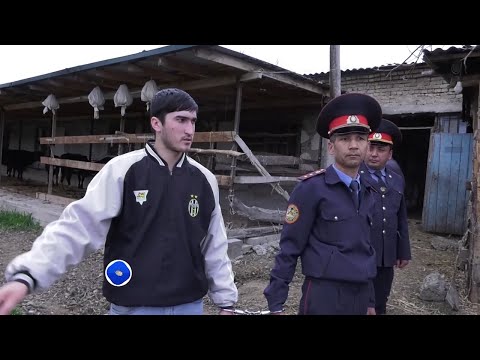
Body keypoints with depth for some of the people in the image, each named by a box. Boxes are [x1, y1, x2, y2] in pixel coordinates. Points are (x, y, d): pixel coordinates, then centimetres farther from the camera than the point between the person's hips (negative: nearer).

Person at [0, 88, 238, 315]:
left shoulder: (205, 180, 0)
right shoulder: (122, 170, -11)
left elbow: (214, 246, 5)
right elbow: (80, 225, -16)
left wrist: (225, 301, 9)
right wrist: (26, 276, -27)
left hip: (190, 304, 3)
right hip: (133, 306, -3)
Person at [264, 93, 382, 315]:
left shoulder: (366, 193, 7)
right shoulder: (311, 188, -13)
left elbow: (366, 249, 14)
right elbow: (289, 249, -12)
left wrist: (370, 301, 17)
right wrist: (276, 302, -11)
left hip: (360, 297, 6)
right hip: (324, 297, -6)